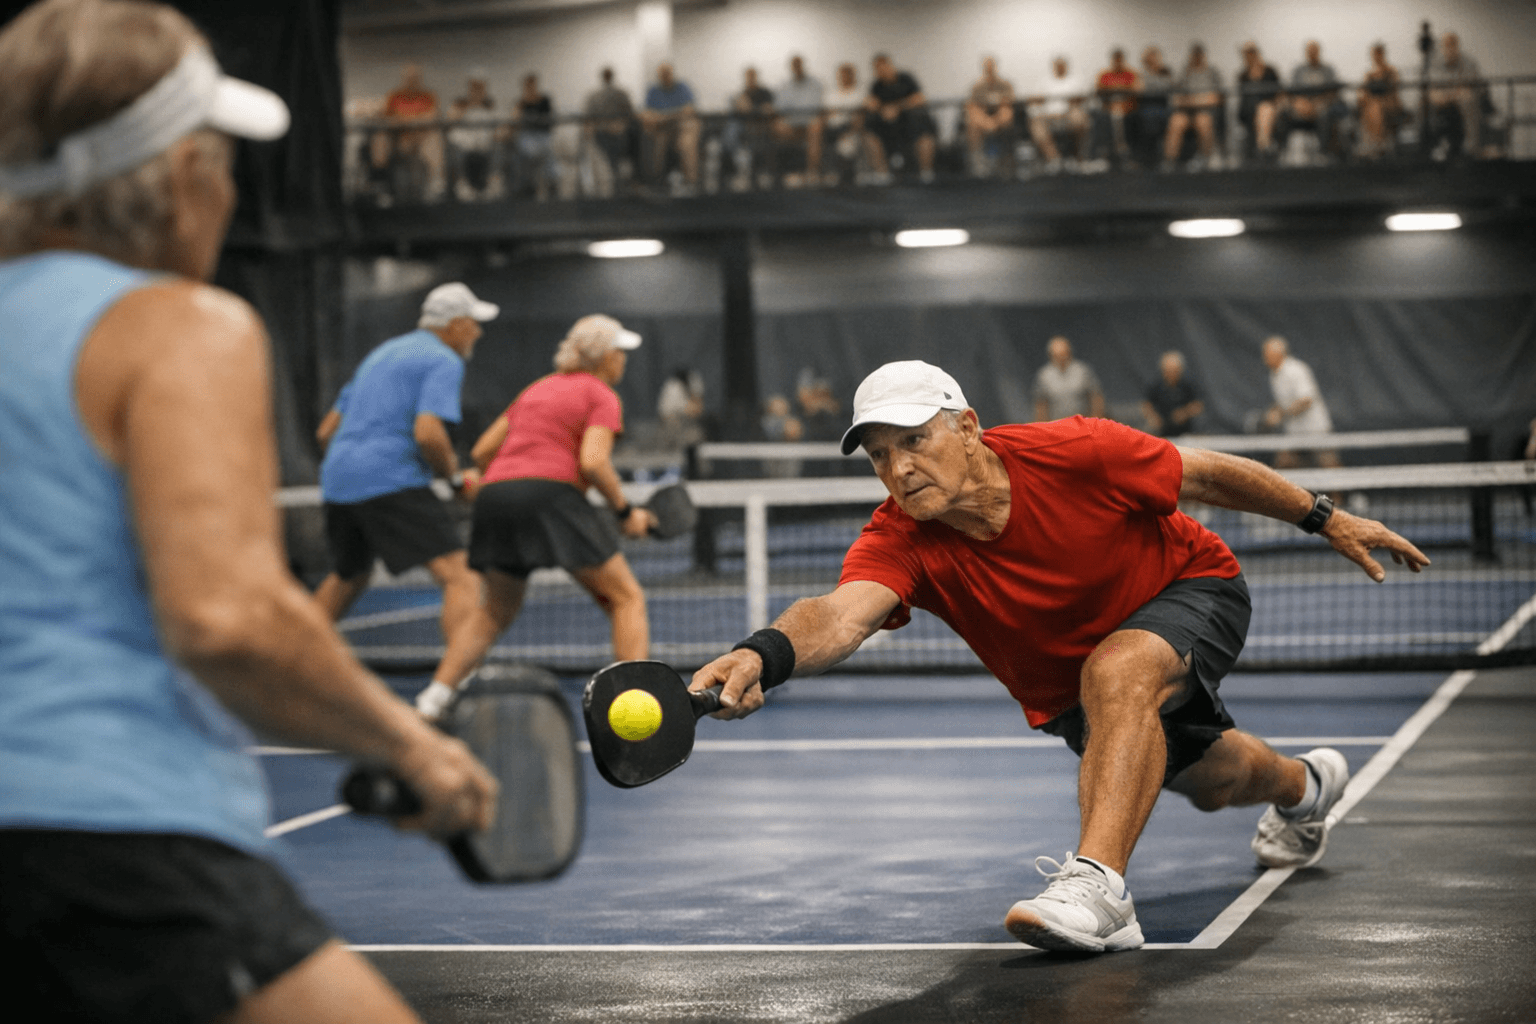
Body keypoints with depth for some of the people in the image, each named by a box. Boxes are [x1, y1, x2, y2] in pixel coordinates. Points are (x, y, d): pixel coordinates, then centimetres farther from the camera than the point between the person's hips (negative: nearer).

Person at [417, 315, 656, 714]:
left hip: (494, 495, 7)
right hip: (551, 494, -7)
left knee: (496, 610, 24)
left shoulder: (537, 389, 25)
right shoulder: (601, 397, 4)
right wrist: (625, 512, -1)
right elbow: (593, 462, -12)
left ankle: (433, 700, 14)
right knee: (627, 598, 1)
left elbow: (482, 450, 22)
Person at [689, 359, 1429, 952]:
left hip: (1192, 586, -4)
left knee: (1117, 673, -38)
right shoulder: (900, 541, -30)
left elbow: (1205, 473, -17)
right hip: (1065, 687, 4)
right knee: (1213, 782, 25)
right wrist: (765, 653, -74)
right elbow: (840, 614, -51)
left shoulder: (1075, 453, -33)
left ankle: (1100, 886, -44)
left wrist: (1326, 520, -8)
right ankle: (1303, 786, 61)